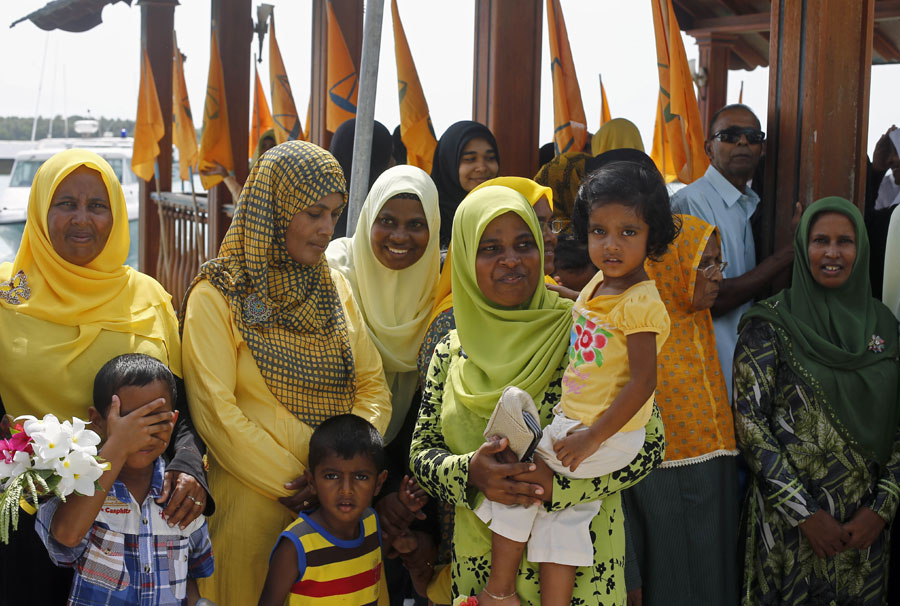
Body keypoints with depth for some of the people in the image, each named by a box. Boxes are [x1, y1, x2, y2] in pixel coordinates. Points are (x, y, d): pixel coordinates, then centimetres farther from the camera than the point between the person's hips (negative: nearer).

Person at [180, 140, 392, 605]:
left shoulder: (336, 288, 10)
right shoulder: (218, 297, -6)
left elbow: (373, 386, 6)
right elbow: (215, 413, -13)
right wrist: (292, 483, -15)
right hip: (254, 504, -5)